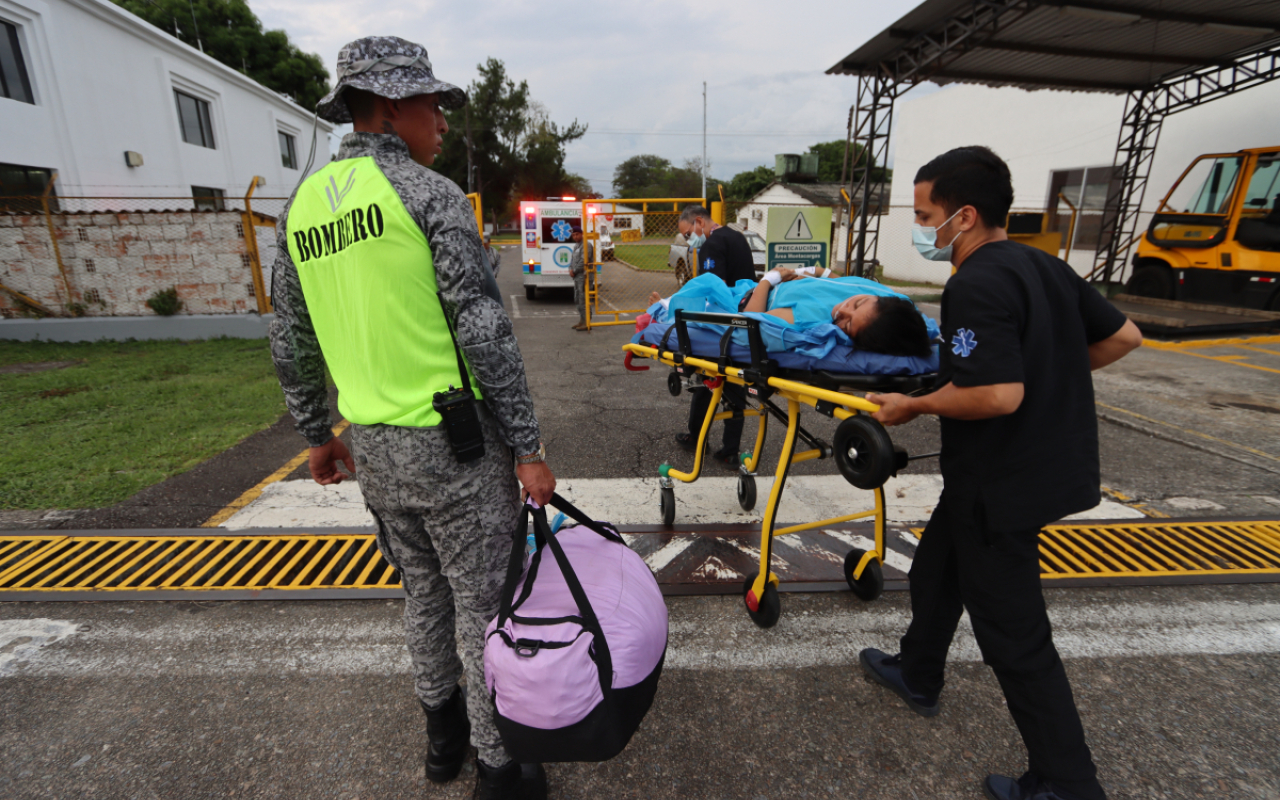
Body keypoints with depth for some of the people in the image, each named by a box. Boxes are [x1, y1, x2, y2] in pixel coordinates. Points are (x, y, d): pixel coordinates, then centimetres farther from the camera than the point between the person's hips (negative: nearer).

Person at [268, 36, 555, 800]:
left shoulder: (302, 205, 11)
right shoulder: (431, 193, -11)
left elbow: (292, 344, 14)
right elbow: (486, 332, -18)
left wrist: (317, 433, 25)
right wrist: (528, 447, -13)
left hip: (372, 448, 7)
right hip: (453, 442, -7)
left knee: (424, 590, 24)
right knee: (483, 605, 8)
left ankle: (443, 733, 44)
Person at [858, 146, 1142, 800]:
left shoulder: (974, 287, -23)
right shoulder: (1045, 266, 6)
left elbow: (998, 395, -31)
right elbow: (1123, 336, 11)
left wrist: (913, 405, -17)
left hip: (1004, 485, -10)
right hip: (1051, 465, 10)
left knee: (1012, 631, 7)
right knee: (935, 570, 24)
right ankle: (916, 675, 44)